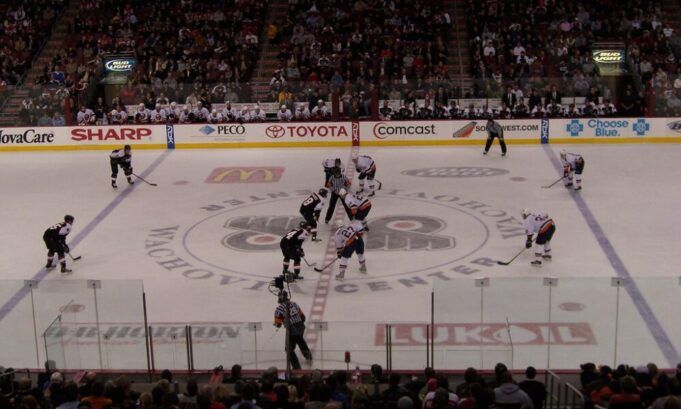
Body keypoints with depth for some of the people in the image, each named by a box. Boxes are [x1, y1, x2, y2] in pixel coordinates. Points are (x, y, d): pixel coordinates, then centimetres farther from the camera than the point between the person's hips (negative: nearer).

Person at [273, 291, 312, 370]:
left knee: (289, 349, 6)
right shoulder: (293, 303, 7)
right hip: (301, 326, 7)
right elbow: (302, 316, 16)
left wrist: (276, 324, 18)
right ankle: (308, 356, 53)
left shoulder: (279, 309, -10)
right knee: (300, 340, 37)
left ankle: (296, 367, 1)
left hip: (292, 330, -7)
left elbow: (278, 324, -6)